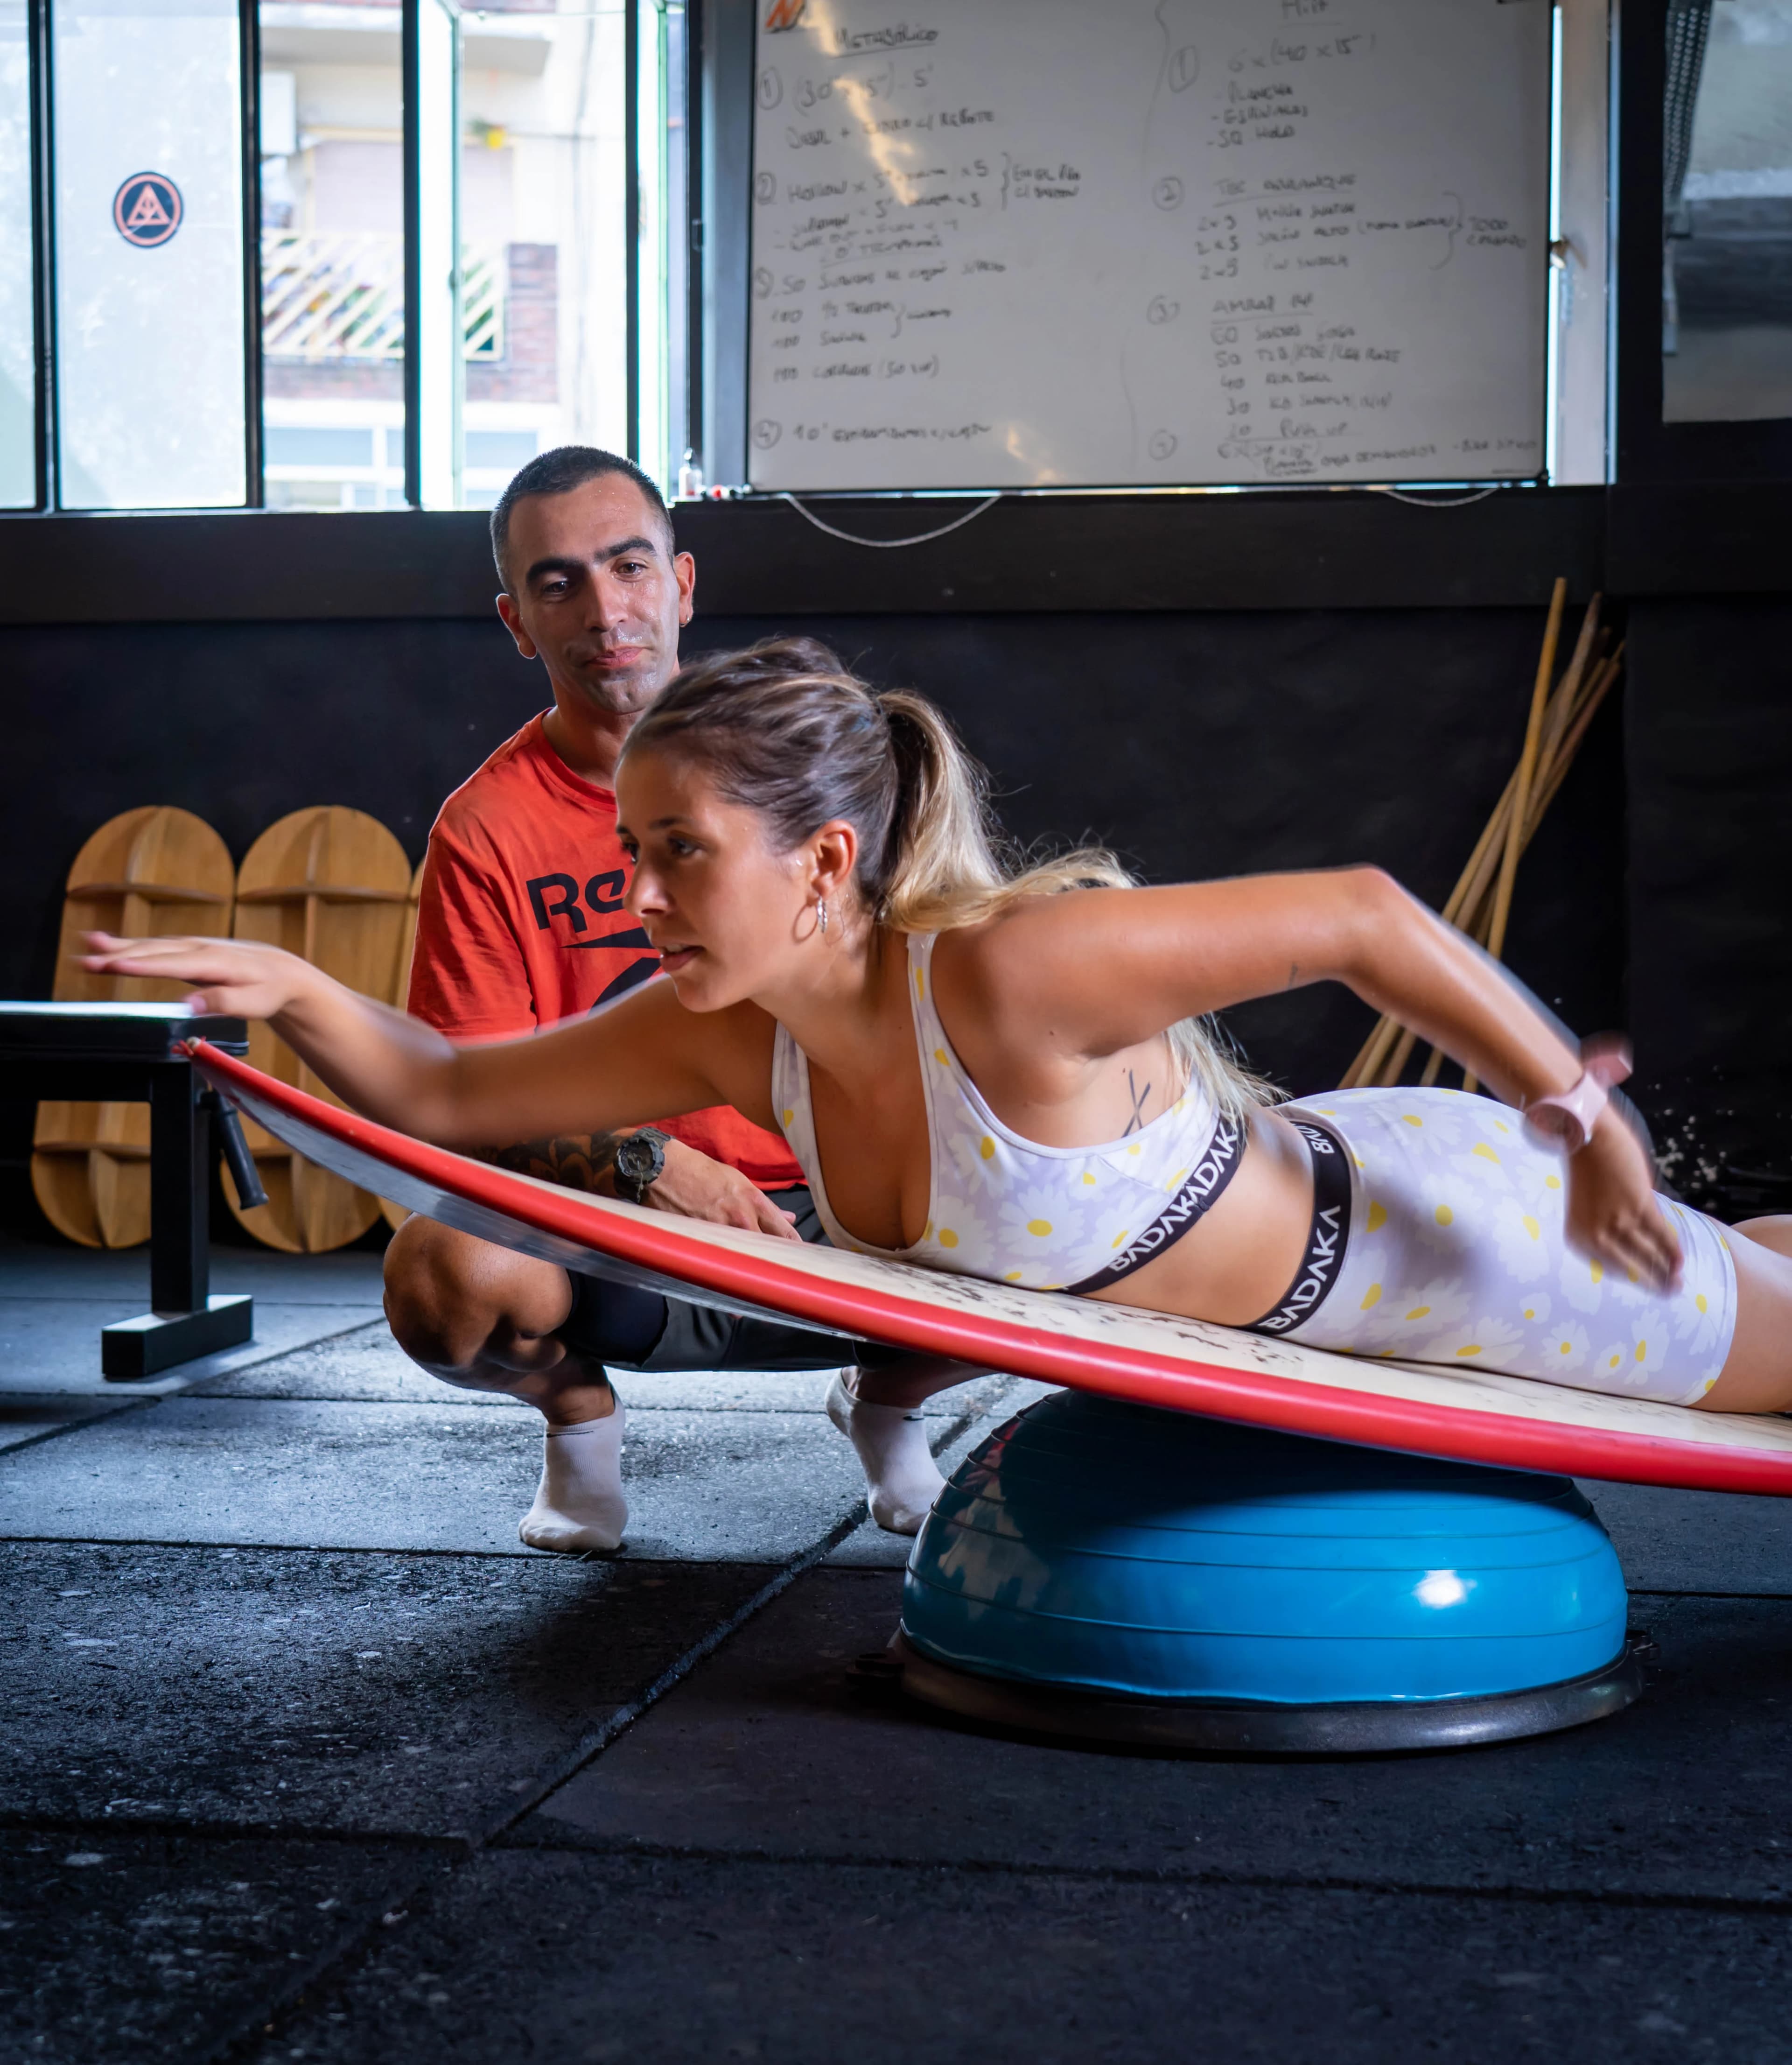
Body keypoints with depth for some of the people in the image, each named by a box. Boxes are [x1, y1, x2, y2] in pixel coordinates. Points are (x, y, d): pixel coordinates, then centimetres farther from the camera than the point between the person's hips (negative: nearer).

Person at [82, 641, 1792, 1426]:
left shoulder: (1011, 973, -40)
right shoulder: (732, 1038, -17)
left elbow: (1367, 915, -34)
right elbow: (446, 1094, -9)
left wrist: (1586, 1120, -26)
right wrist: (296, 991, -27)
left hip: (1428, 1225, -7)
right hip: (1306, 1200, 7)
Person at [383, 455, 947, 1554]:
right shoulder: (487, 831, -6)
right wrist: (639, 1164, -25)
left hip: (834, 1207, 2)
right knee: (442, 1268, -33)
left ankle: (888, 1395, 13)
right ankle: (577, 1404, 6)